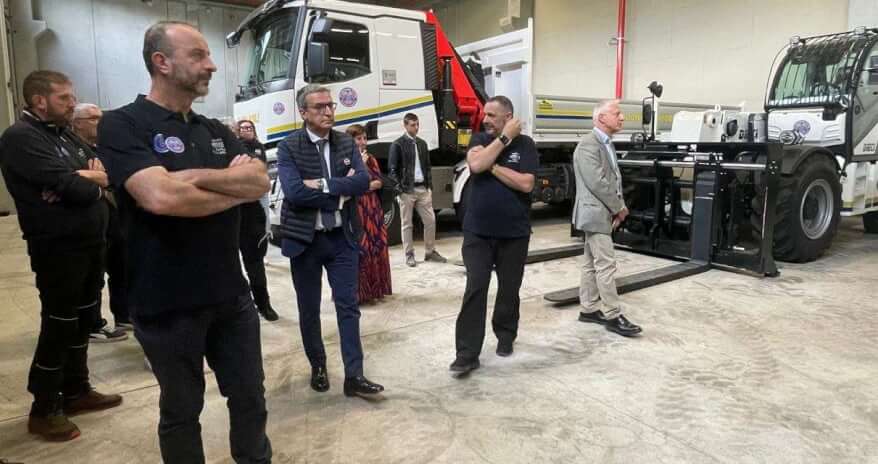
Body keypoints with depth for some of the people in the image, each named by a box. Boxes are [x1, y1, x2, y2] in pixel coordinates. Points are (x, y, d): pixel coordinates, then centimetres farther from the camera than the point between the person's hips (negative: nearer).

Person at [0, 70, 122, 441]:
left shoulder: (65, 134, 14)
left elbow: (104, 174, 7)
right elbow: (76, 189, -23)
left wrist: (78, 180, -14)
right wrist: (90, 181, -2)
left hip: (90, 243, 8)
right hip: (59, 248, -8)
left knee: (83, 321, 15)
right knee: (59, 326, 0)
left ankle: (76, 392, 29)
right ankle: (44, 410, 15)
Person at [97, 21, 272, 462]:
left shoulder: (216, 131, 11)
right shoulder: (123, 125, -9)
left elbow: (261, 181, -5)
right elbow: (160, 197, -25)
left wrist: (194, 176, -18)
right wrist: (234, 187, -11)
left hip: (231, 293, 6)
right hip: (168, 302, -5)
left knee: (250, 397, 17)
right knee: (182, 410, 15)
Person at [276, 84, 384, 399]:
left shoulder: (347, 143, 4)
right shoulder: (289, 147, -7)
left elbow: (363, 181, -10)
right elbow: (294, 191, -20)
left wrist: (323, 185, -18)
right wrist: (341, 192, -14)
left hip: (342, 238, 2)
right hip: (304, 239, -2)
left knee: (348, 305, 2)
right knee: (309, 309, 11)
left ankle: (354, 376, 9)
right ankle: (318, 366, 31)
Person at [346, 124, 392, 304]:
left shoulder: (370, 159, 12)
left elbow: (379, 182, 6)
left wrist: (365, 186, -11)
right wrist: (359, 164, -14)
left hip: (373, 209, 6)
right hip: (354, 210, -6)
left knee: (376, 248, 8)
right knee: (358, 251, -8)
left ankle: (373, 288, 19)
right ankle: (357, 292, -1)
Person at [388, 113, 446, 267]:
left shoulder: (422, 143, 13)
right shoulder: (397, 144, -4)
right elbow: (392, 169, -6)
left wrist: (430, 186, 8)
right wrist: (400, 188, -12)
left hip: (423, 189, 5)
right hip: (407, 190, -5)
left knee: (430, 221, 5)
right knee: (406, 224, 3)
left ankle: (430, 252, 18)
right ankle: (409, 255, 12)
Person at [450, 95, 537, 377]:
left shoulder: (525, 145, -1)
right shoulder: (480, 140, 4)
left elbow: (526, 184, -14)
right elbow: (476, 164, -17)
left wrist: (493, 166, -14)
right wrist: (504, 138, -12)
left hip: (514, 233, 0)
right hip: (477, 231, 0)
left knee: (509, 290, 12)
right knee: (475, 290, -6)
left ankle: (505, 336, 35)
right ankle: (467, 354, -1)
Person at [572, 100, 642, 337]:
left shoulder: (606, 144, 16)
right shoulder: (588, 144, -16)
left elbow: (613, 179, 18)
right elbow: (597, 182, -21)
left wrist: (618, 207, 3)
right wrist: (618, 208, -12)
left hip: (602, 213, 10)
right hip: (595, 213, -10)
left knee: (591, 263, 13)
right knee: (606, 264, -7)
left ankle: (589, 309, 20)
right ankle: (613, 316, 0)